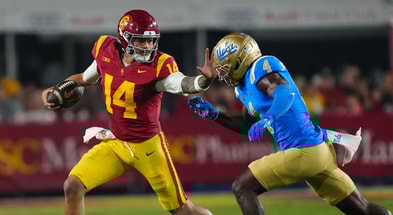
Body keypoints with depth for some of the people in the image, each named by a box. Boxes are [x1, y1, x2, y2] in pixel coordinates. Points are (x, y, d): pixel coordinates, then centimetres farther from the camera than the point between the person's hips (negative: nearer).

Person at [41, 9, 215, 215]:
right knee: (73, 186, -9)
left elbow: (185, 85, -43)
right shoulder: (106, 51, -7)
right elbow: (86, 78, 14)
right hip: (115, 144, 4)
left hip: (148, 146, -4)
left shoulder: (159, 65, -22)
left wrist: (205, 79, -64)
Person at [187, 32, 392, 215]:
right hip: (318, 149, 10)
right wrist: (212, 114, 24)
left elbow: (286, 93, -29)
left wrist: (266, 120, -44)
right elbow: (246, 126, 33)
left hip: (301, 152, -10)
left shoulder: (261, 67, -9)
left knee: (241, 188, -5)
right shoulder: (246, 87, 19)